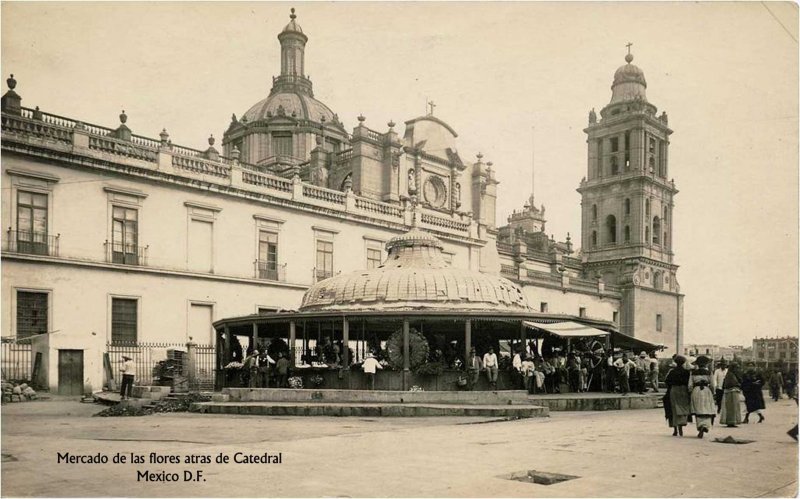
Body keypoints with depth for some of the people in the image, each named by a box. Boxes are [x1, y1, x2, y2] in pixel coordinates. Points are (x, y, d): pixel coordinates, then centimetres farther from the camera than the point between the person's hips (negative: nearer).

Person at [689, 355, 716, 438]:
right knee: (707, 412, 2)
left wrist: (690, 394, 9)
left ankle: (700, 428, 11)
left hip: (696, 391, 2)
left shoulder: (693, 372, 2)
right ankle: (704, 426, -20)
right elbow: (712, 385, 0)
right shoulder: (708, 372, -2)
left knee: (698, 412, 11)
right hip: (706, 391, -2)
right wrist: (713, 394, 12)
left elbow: (690, 385, 0)